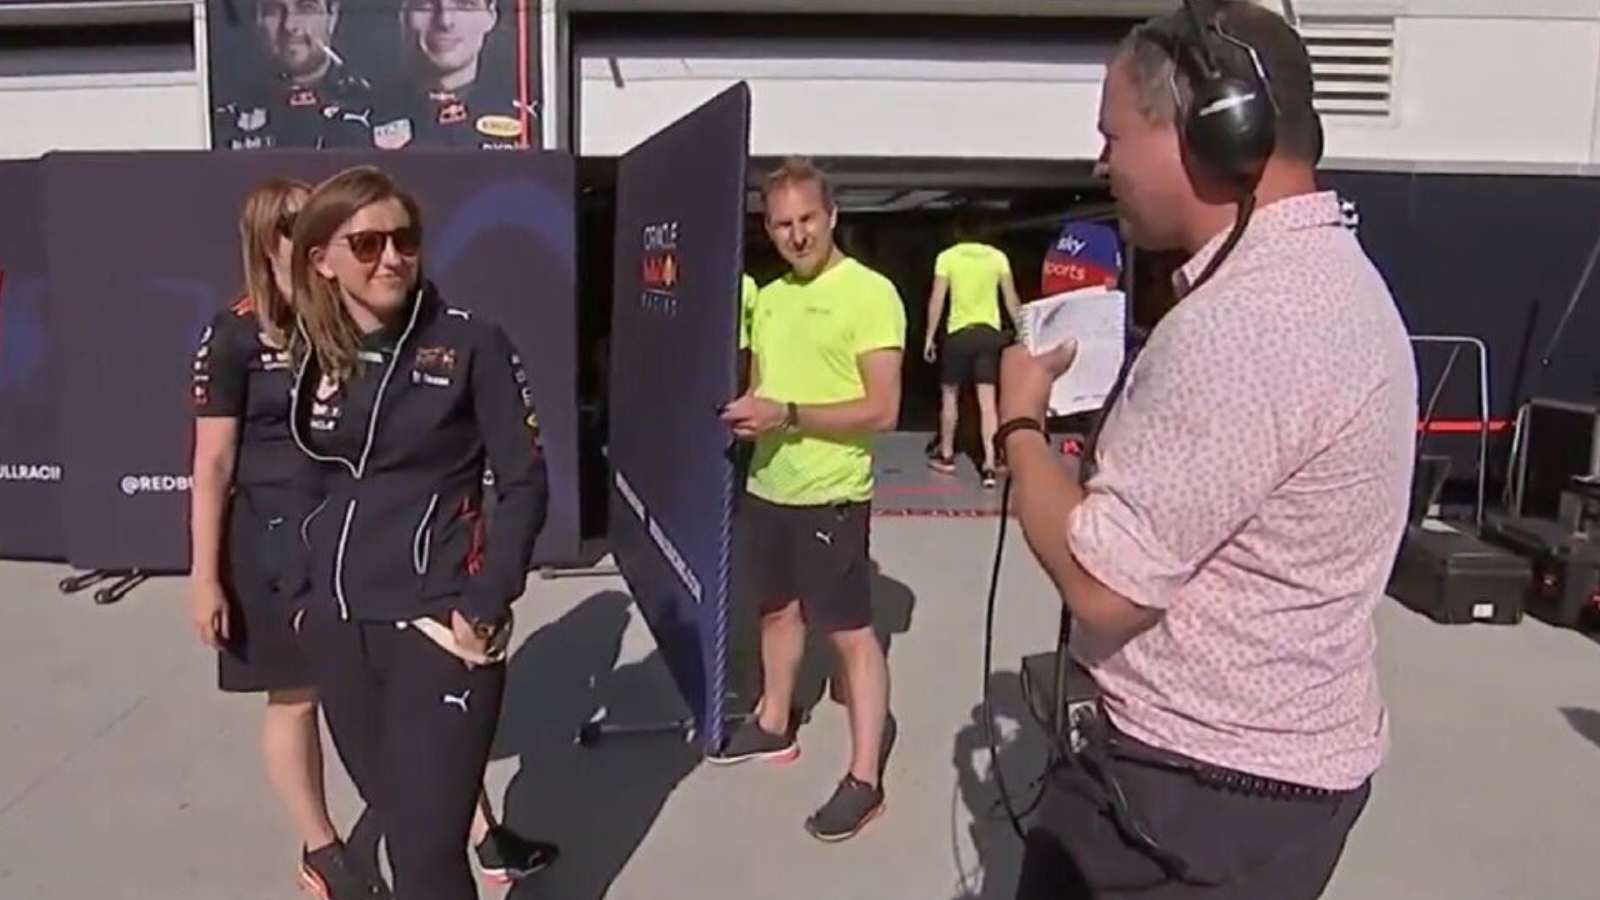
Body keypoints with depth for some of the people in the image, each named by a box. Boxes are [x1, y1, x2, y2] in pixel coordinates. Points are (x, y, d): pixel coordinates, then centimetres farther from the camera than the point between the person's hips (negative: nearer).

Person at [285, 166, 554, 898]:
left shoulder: (470, 344, -7)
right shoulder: (314, 355, 6)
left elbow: (525, 483, -7)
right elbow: (311, 488, 14)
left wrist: (486, 608, -14)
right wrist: (306, 596, 9)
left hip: (437, 624, -5)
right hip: (337, 630, 5)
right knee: (399, 823, 16)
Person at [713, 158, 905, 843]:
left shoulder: (870, 292, -14)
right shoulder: (769, 297, 10)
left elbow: (882, 409, -19)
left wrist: (788, 415, -24)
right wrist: (741, 412, -2)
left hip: (831, 495, -8)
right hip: (767, 486, 8)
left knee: (851, 632, 0)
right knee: (777, 608, 21)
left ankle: (864, 779, 11)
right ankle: (772, 726, 40)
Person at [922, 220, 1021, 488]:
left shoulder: (947, 257, -1)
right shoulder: (997, 256, 5)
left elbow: (937, 300, -4)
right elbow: (1011, 299, 7)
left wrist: (929, 337, 2)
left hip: (959, 332, -2)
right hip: (990, 332, 2)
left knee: (949, 394, 15)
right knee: (987, 401, 0)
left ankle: (946, 456, 26)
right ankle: (990, 466, -5)